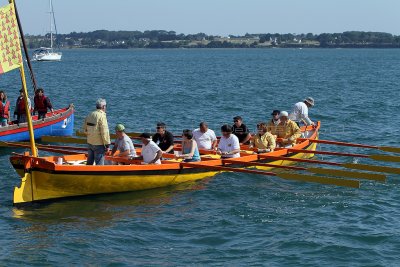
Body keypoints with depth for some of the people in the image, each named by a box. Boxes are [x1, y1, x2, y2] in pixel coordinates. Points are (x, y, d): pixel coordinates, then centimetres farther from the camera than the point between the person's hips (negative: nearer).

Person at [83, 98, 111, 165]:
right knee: (99, 164, -1)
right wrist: (107, 145, -14)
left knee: (89, 162, 19)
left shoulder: (90, 115, 7)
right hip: (99, 144, -8)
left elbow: (85, 130, 13)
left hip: (90, 143, 8)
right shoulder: (102, 116, -17)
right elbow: (104, 132, -19)